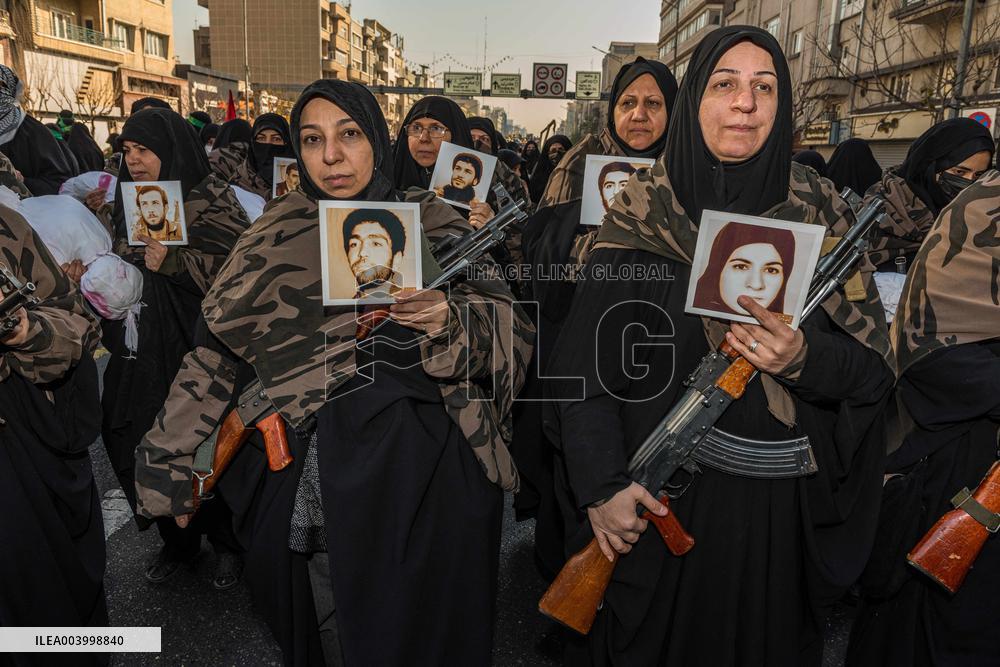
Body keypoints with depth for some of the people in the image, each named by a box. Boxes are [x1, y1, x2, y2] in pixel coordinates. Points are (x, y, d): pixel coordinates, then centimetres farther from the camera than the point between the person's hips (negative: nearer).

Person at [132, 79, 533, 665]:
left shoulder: (434, 224, 0)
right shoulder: (278, 237, 3)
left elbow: (507, 327, -3)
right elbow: (221, 349, 2)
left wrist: (450, 322, -23)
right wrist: (168, 463, 0)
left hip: (424, 465, -1)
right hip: (318, 473, 1)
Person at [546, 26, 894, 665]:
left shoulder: (820, 211, -1)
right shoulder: (641, 210, -6)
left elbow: (876, 365, -2)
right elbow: (586, 360, -8)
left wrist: (805, 358, -23)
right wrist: (602, 486, -17)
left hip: (777, 503, 2)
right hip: (655, 498, -1)